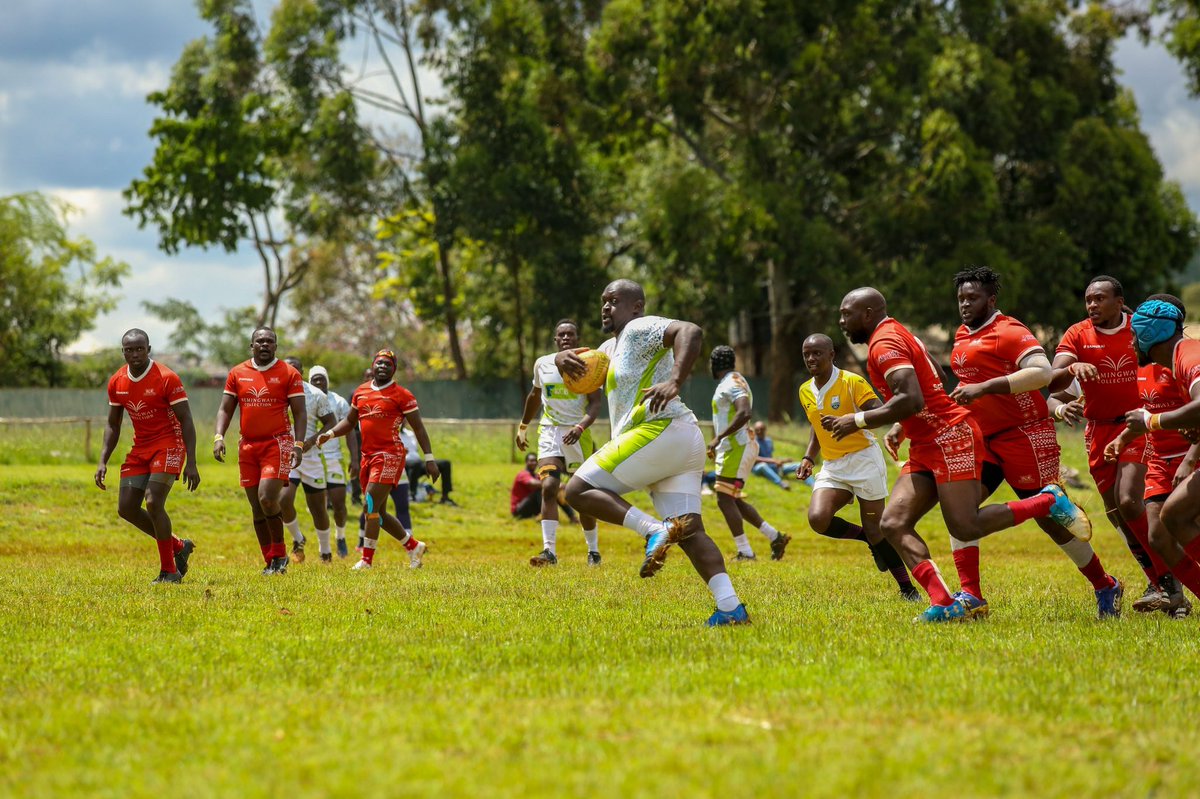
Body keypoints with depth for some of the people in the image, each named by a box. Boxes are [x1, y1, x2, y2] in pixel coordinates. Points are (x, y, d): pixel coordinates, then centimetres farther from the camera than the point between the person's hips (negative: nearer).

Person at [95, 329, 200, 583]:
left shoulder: (167, 379, -16)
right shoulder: (117, 383, 2)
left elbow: (186, 421, -14)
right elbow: (112, 425, 12)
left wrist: (191, 463, -20)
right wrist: (103, 462, 2)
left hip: (168, 445, -7)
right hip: (140, 448, 7)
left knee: (153, 503, -19)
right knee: (126, 508, -1)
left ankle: (169, 571, -6)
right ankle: (178, 546, 18)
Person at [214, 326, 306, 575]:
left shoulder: (289, 374, -1)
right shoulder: (237, 374, 8)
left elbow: (299, 413, -2)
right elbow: (225, 409, 9)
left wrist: (298, 445, -13)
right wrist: (219, 437, -7)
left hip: (277, 443, -4)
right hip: (248, 445, 4)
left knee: (267, 498, -19)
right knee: (257, 507, 5)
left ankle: (280, 552, 0)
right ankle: (270, 562, 13)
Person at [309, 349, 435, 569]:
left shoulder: (401, 395, -4)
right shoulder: (360, 393, 13)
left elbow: (418, 428, -3)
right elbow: (349, 422, 24)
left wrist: (429, 458, -8)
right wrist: (329, 434, 7)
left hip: (390, 455, -7)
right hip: (369, 456, 7)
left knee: (371, 505, -15)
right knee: (379, 513, 10)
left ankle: (367, 559, -10)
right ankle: (414, 546, 27)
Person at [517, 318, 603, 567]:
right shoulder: (542, 364, 5)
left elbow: (595, 403, -12)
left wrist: (580, 427, -29)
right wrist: (523, 427, 26)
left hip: (578, 434, -2)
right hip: (549, 432, 2)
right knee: (549, 488, -17)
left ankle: (593, 551, 23)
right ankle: (549, 551, -21)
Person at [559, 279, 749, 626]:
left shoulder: (641, 329, -1)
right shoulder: (613, 347, 29)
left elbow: (691, 332, -17)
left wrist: (673, 383, -32)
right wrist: (563, 358, 2)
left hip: (659, 430, -10)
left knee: (578, 490, -9)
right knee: (689, 531, 1)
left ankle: (654, 530, -24)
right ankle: (731, 607, -11)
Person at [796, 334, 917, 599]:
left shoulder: (852, 382, -12)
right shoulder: (805, 392, 9)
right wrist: (808, 458, 12)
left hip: (863, 460, -6)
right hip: (832, 467, 6)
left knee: (875, 528, -5)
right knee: (817, 518, -19)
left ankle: (908, 589, 9)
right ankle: (869, 540, 8)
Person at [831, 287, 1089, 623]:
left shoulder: (885, 343, -13)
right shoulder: (894, 336, 20)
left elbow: (911, 400, -25)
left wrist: (858, 420, -19)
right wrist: (901, 430, 19)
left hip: (950, 437, -10)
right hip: (927, 448, 10)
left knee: (965, 528, -13)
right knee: (893, 524, -4)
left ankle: (1049, 501, 4)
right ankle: (944, 604, -15)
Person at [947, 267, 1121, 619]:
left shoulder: (1009, 332, -14)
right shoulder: (962, 336, 14)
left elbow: (1041, 372, -28)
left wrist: (983, 388, -31)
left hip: (1025, 436, -8)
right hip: (984, 439, 8)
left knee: (1049, 517, -1)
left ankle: (1105, 587, 18)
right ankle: (971, 596, -13)